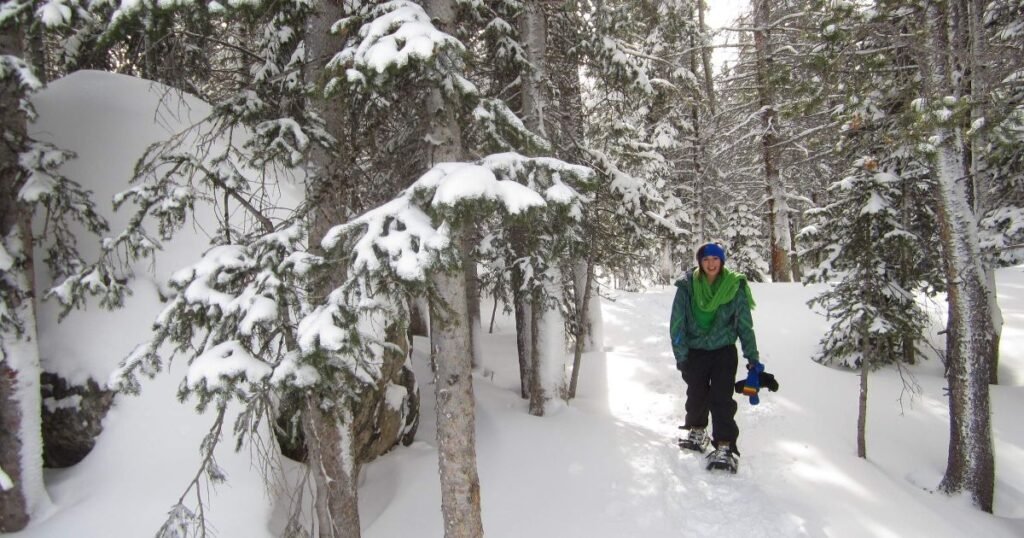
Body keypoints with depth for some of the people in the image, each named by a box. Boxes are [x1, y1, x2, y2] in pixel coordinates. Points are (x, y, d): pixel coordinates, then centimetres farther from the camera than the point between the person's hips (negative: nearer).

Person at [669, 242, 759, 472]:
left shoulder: (735, 286, -6)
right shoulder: (687, 286, -7)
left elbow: (745, 324, 2)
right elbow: (677, 323, -4)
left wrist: (752, 356, 2)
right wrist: (681, 354, -8)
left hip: (724, 351, -1)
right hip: (695, 351, 1)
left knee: (721, 399, -10)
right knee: (696, 395, 12)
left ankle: (726, 447, -5)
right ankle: (697, 432, 37)